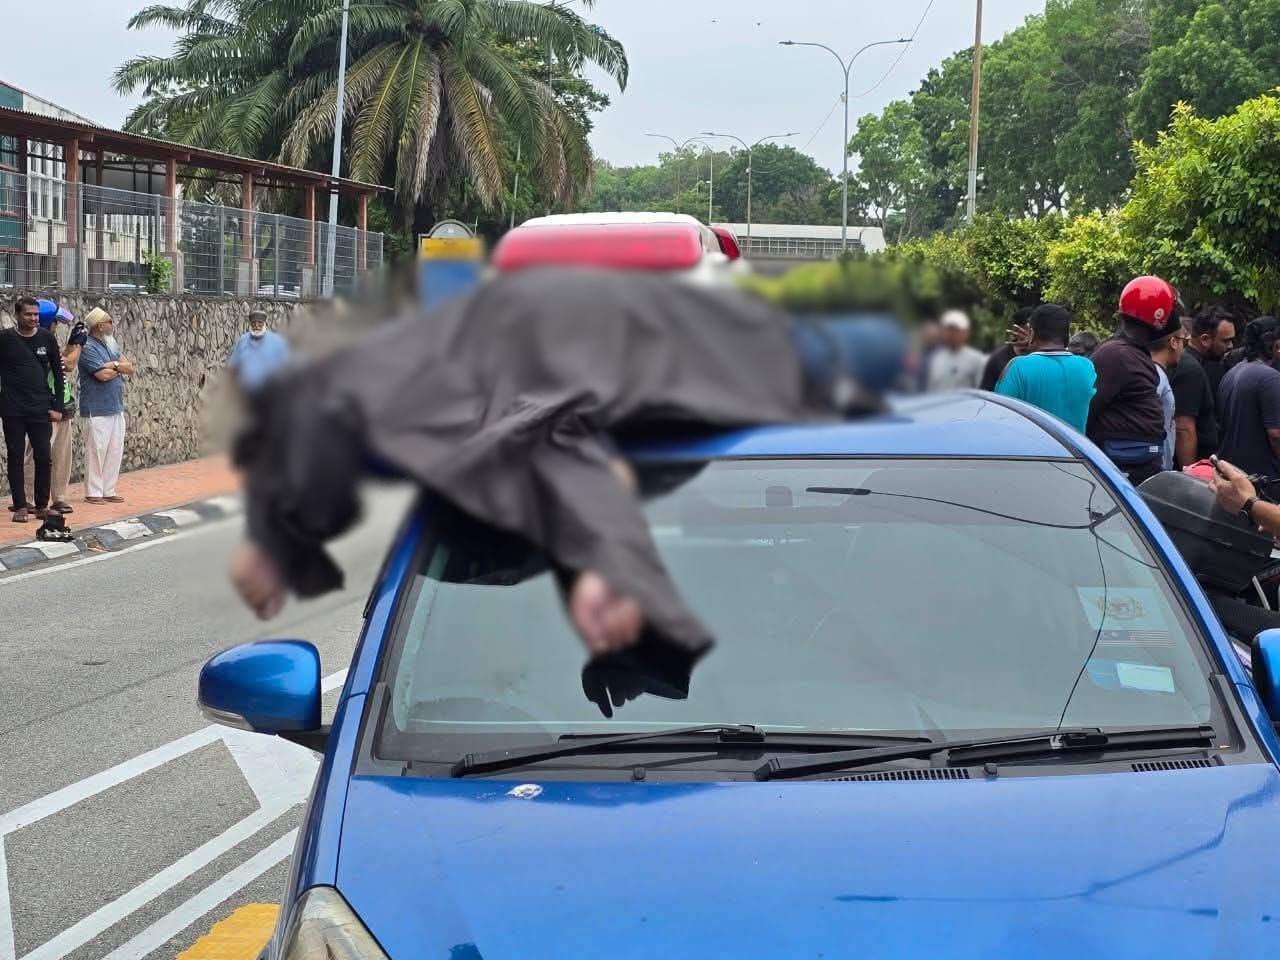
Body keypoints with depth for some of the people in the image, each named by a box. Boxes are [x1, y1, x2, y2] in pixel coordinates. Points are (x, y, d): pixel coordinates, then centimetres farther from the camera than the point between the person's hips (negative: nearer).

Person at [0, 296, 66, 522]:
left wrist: (57, 406, 3)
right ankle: (20, 507, 9)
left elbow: (57, 374, 9)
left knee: (44, 458, 0)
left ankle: (42, 505, 12)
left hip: (41, 410, 1)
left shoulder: (47, 338, 4)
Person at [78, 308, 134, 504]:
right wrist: (119, 369, -1)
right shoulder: (88, 348, -10)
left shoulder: (111, 346, 16)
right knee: (96, 451, -5)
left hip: (116, 407, 8)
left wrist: (113, 365, -10)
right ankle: (93, 492, 2)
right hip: (97, 409, -8)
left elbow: (130, 368, 9)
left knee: (115, 451, 8)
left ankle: (109, 491, 15)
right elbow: (103, 374, -19)